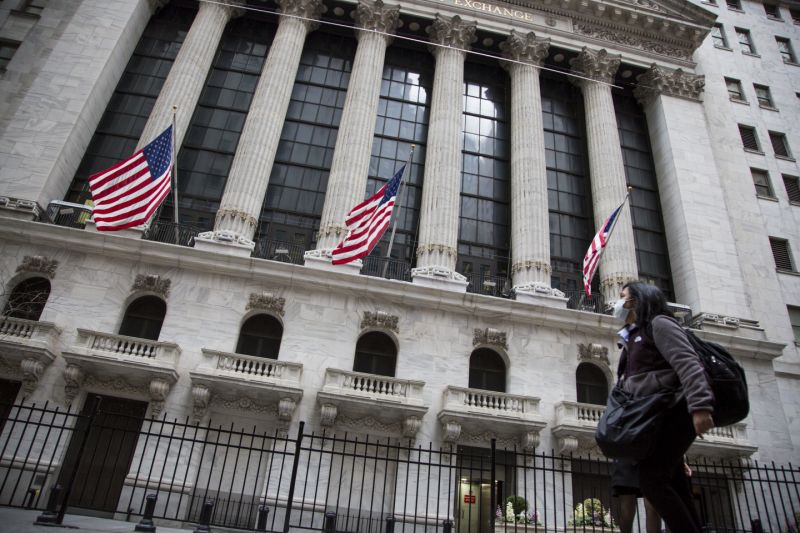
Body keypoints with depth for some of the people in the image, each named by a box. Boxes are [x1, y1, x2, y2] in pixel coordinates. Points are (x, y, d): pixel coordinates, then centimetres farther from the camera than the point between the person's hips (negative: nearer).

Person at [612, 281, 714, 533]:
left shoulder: (658, 323, -1)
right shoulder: (631, 338, 25)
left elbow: (687, 363, -17)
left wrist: (699, 405, -31)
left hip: (674, 411, -9)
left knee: (651, 478, -17)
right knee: (673, 484, 4)